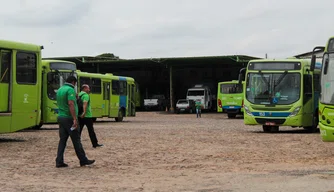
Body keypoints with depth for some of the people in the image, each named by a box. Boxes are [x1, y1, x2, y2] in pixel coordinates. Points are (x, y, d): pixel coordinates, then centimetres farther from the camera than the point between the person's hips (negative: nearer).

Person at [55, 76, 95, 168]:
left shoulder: (60, 90, 14)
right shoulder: (70, 90, -13)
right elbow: (71, 104, -23)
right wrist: (75, 119, -26)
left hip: (61, 117, 8)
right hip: (69, 118, -8)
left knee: (62, 140, 8)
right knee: (76, 140, -1)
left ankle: (59, 161, 3)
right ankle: (83, 160, 6)